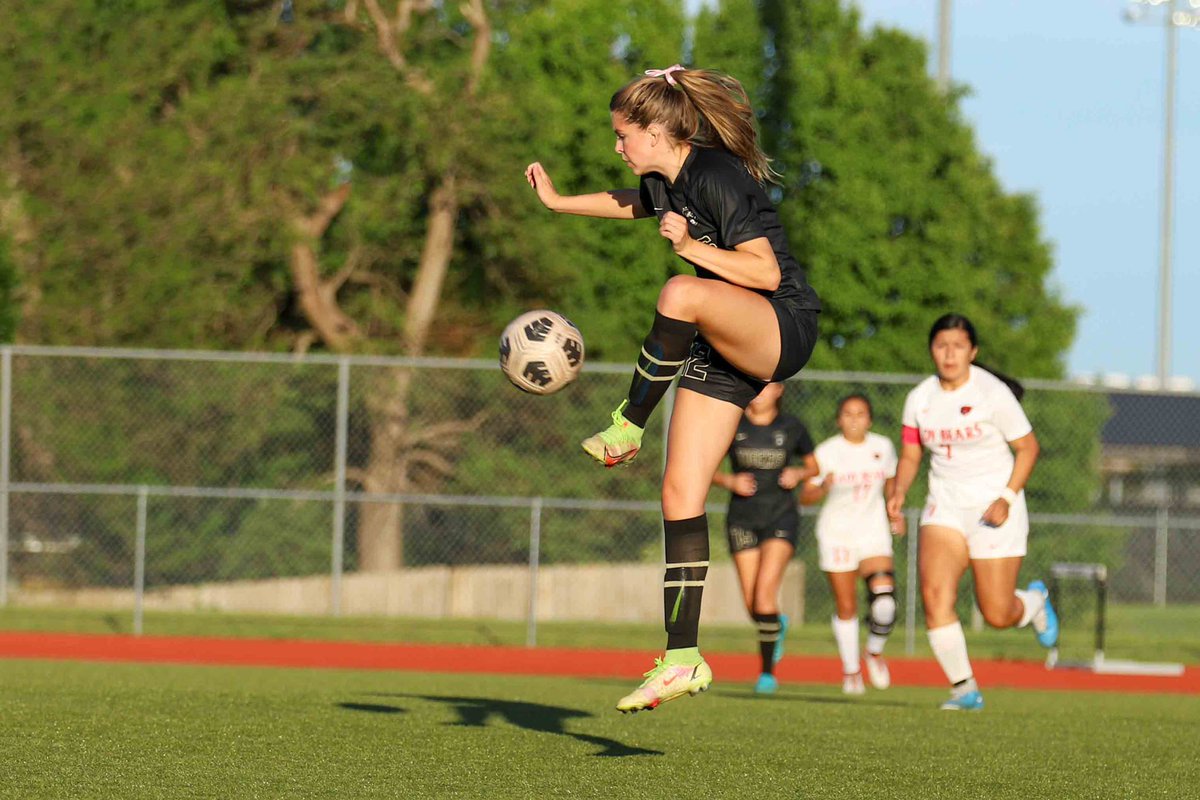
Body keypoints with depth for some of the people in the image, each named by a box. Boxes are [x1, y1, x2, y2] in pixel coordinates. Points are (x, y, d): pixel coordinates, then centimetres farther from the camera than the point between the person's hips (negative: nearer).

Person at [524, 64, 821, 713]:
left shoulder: (716, 175, -17)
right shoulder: (661, 182, 10)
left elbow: (766, 271, -22)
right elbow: (630, 204, 36)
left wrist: (691, 247, -26)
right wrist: (557, 202, 43)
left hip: (783, 330, -9)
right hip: (722, 346, 9)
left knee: (680, 295, -40)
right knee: (680, 495, -1)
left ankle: (628, 427, -18)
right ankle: (683, 660, 2)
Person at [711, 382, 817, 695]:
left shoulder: (792, 428, -2)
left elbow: (813, 466, 13)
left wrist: (799, 474, -9)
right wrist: (729, 481, -15)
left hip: (780, 517, -2)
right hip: (742, 519, 2)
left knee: (765, 591, -19)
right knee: (752, 604, 1)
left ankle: (768, 672, -11)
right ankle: (777, 625, 38)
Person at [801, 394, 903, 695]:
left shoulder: (883, 447, 2)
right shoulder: (827, 452, -6)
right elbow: (806, 497, -5)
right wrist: (824, 489, -26)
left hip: (874, 531, 1)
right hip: (837, 532, -1)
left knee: (884, 599, -17)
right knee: (846, 608, 1)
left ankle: (875, 652, 10)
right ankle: (850, 670, 19)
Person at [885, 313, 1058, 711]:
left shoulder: (994, 394, -11)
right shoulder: (919, 398, 3)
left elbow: (1028, 447, -5)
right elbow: (910, 456, 12)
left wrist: (1007, 498, -16)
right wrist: (899, 493, -8)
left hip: (993, 509, -4)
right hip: (944, 507, 4)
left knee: (998, 615, -2)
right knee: (935, 594, -19)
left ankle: (1035, 602, 35)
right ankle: (964, 689, -9)